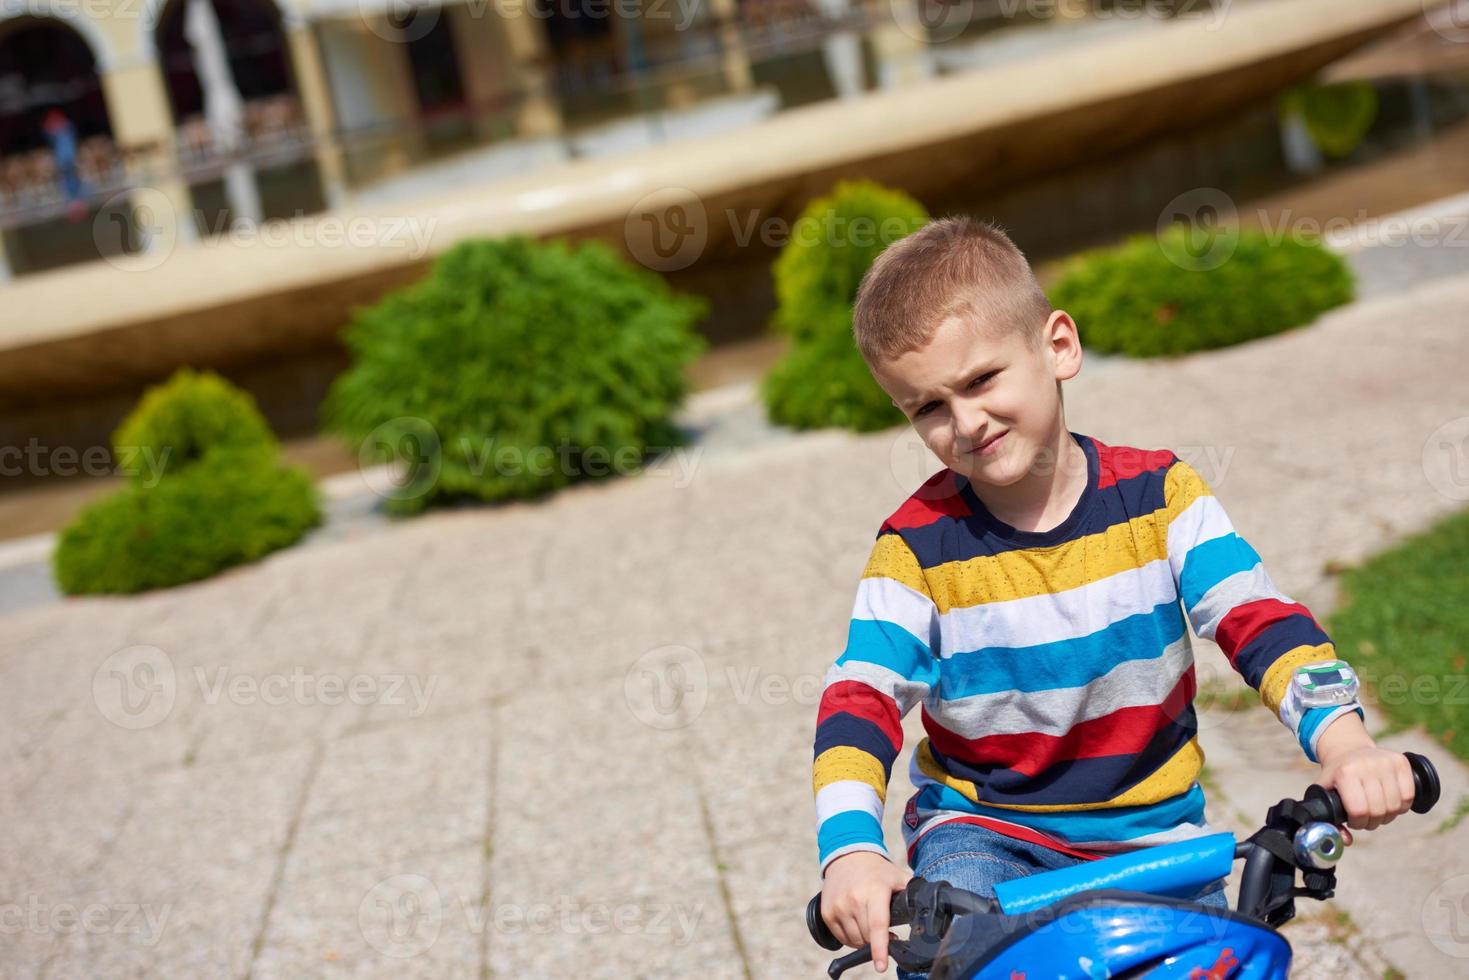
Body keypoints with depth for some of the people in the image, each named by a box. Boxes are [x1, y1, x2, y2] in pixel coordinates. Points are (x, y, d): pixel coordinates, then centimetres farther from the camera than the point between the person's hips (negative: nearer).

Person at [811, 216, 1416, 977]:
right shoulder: (918, 544, -9)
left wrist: (1344, 743, -33)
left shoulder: (1157, 495, -6)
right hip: (982, 828, -2)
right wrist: (850, 850, -34)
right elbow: (859, 696, -16)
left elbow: (1259, 620, -14)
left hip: (1153, 828, 2)